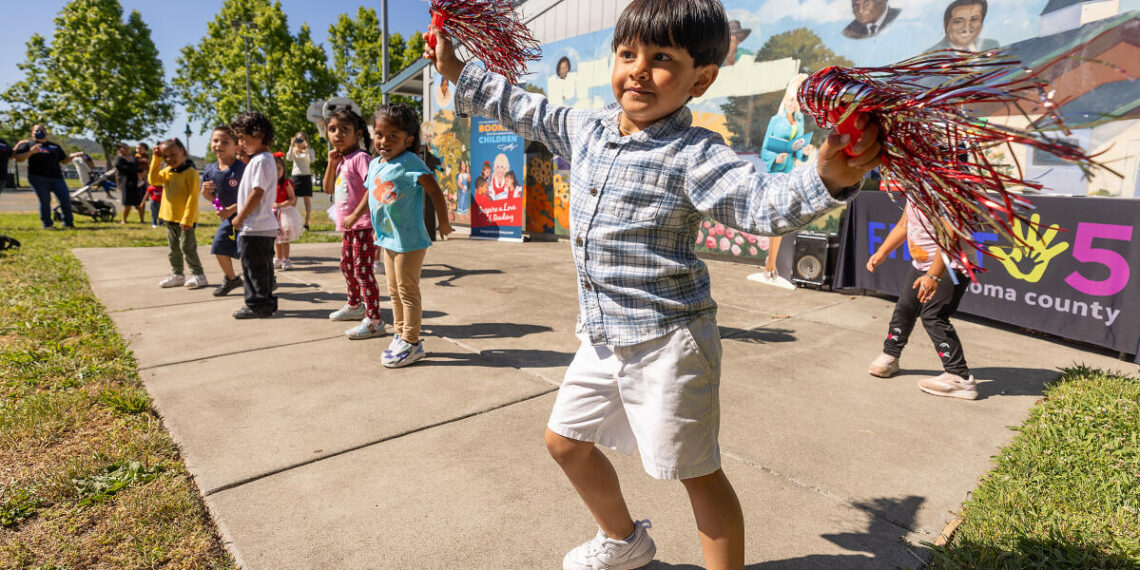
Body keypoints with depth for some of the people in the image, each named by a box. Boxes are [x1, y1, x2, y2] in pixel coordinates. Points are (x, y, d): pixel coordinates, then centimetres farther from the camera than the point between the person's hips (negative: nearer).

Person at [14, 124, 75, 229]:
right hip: (38, 178, -2)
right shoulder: (28, 144, 12)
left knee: (65, 199, -6)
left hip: (56, 178, 2)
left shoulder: (55, 146, 22)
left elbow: (64, 161, 20)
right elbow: (19, 158, 3)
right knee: (45, 201, -6)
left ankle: (68, 222, 5)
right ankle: (47, 224, 4)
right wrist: (30, 152, -14)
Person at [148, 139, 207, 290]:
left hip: (184, 220, -8)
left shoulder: (190, 172, -14)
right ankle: (177, 275, 25)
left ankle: (198, 275, 3)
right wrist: (156, 159, -5)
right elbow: (153, 179, -4)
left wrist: (187, 219, -22)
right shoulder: (167, 172, 10)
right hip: (169, 218, 8)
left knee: (187, 247, -5)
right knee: (174, 248, 15)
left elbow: (193, 197, -18)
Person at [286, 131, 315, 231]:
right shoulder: (293, 150, 8)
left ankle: (306, 224, 2)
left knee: (307, 200, -1)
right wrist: (291, 146, -14)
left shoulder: (309, 150, 3)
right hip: (295, 176, 2)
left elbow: (311, 159, -15)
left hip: (306, 176, -2)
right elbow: (288, 158, -10)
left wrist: (306, 147, -19)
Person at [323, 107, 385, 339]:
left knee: (363, 271, -11)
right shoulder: (341, 160, 14)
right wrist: (332, 164, 4)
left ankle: (374, 320, -7)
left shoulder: (360, 158, -13)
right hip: (348, 226, 10)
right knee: (347, 266, 23)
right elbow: (329, 189, 18)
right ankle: (354, 306, 42)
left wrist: (355, 214, -25)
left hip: (363, 225, -10)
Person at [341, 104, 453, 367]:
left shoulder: (409, 164, -15)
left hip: (409, 240, -8)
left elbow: (434, 190, -19)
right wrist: (354, 216, 35)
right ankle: (399, 335, 30)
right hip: (387, 239, 9)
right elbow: (370, 195, 25)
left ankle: (411, 343, 10)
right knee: (394, 291, 17)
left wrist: (443, 222, -18)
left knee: (407, 291, -1)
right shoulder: (374, 164, 10)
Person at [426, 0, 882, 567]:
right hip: (603, 337, 8)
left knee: (697, 470, 4)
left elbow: (762, 203, -23)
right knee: (565, 439, 20)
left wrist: (827, 178, -42)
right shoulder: (584, 128, 7)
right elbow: (525, 109, 22)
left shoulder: (693, 154, -13)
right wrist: (459, 72, 28)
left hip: (667, 340, -7)